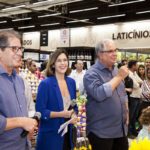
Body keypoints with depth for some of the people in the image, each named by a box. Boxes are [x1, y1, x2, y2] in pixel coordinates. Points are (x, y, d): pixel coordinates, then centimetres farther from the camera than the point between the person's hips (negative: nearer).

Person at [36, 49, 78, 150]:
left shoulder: (71, 82, 5)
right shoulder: (45, 84, -13)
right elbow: (40, 111, -14)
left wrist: (74, 116, -6)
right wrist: (60, 114, -24)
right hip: (50, 134, -5)